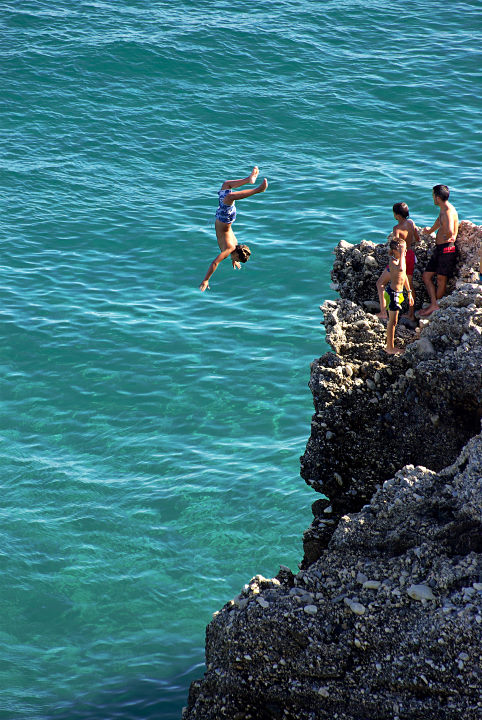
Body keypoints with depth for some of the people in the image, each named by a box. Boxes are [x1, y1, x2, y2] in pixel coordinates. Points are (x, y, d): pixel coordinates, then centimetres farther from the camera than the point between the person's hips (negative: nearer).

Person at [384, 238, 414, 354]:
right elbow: (400, 269, -49)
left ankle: (390, 346, 30)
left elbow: (404, 276, 19)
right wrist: (401, 254, -38)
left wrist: (409, 293, 23)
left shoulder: (400, 259, 6)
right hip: (393, 293, -10)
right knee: (392, 321, 0)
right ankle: (390, 348, 9)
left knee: (393, 321, 19)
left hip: (398, 292, 10)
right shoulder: (393, 262, -24)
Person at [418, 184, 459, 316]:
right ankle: (433, 305, 5)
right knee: (426, 276, 9)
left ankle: (435, 306, 10)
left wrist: (445, 238, -13)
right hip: (439, 249, 10)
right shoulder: (443, 210, 13)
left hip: (446, 248, -10)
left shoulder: (448, 212, -19)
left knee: (441, 280, 0)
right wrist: (431, 230, 56)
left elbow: (450, 232, -35)